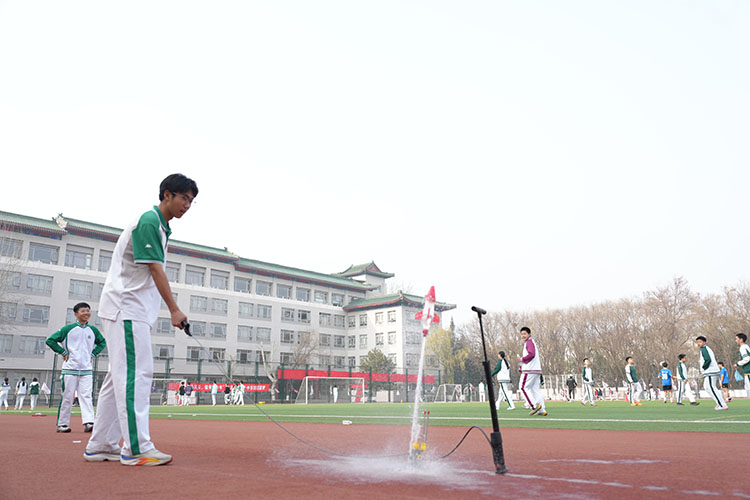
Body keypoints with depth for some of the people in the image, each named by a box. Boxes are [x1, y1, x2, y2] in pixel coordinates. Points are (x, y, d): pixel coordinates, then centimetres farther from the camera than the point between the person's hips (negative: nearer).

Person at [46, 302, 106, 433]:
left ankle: (88, 422, -11)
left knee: (86, 396, -5)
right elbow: (50, 340, 1)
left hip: (86, 369, 3)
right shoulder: (68, 328, -1)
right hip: (70, 368, -3)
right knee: (67, 396, 1)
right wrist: (63, 353, -3)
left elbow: (102, 342, 26)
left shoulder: (93, 330, 10)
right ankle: (62, 424, 11)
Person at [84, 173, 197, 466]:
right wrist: (174, 309, -20)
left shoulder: (160, 225, 19)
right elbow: (155, 269, -18)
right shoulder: (149, 221, -11)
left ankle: (101, 446, 17)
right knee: (136, 373, -14)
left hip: (134, 310, 10)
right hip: (126, 307, -10)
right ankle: (136, 449, -13)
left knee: (120, 376, 11)